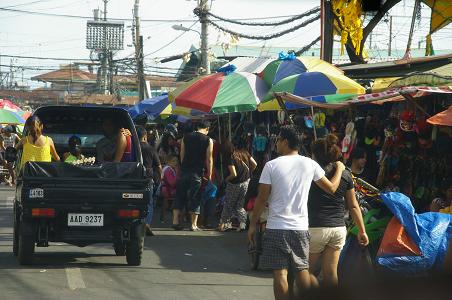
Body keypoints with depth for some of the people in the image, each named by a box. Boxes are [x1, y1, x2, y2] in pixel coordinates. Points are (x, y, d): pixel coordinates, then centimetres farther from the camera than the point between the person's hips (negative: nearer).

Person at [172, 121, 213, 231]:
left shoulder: (186, 137, 8)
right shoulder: (208, 141, -3)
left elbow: (182, 155, 11)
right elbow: (209, 159, -3)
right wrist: (209, 175, 4)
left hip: (184, 170, 3)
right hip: (197, 172, -3)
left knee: (180, 195, 11)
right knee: (195, 198, 2)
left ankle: (175, 221, 7)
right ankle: (193, 225, 2)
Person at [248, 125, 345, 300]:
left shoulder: (271, 166, -7)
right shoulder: (310, 164, 0)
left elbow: (261, 199, -5)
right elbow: (331, 188, 10)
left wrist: (252, 225, 5)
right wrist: (340, 169, 29)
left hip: (276, 228, -3)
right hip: (301, 227, 3)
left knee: (280, 273, -1)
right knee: (302, 270, 13)